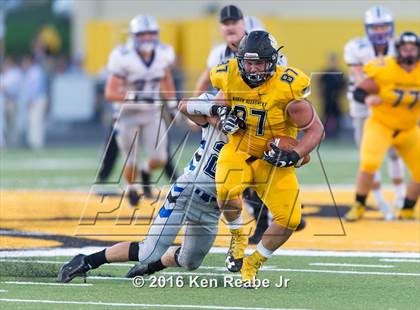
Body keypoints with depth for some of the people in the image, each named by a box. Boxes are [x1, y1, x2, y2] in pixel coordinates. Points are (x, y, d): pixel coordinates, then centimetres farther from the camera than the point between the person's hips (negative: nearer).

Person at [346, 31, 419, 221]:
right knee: (369, 164, -23)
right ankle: (359, 207, -3)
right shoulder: (384, 70, -18)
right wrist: (367, 99, -35)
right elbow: (358, 91, -14)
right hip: (380, 125, -4)